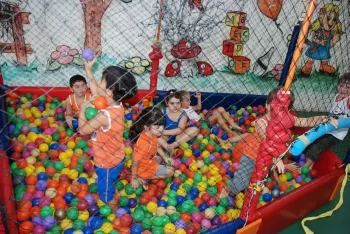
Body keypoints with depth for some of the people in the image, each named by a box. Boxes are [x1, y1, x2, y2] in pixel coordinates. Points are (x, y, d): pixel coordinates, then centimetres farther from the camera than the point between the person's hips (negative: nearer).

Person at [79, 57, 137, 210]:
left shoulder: (105, 115, -37)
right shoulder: (117, 104, -12)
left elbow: (83, 130, -22)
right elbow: (96, 93, 5)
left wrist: (82, 109, -10)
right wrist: (88, 68, 6)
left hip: (107, 163, -8)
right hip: (116, 158, 8)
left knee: (106, 195, 19)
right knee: (111, 189, 34)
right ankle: (115, 206, 58)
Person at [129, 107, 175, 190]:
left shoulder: (152, 134, -17)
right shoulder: (143, 143, -40)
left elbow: (157, 146, 7)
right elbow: (135, 162, -28)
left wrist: (165, 157, 3)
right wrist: (133, 178, -17)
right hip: (144, 168, -7)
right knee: (170, 171, 1)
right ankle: (143, 178, 4)